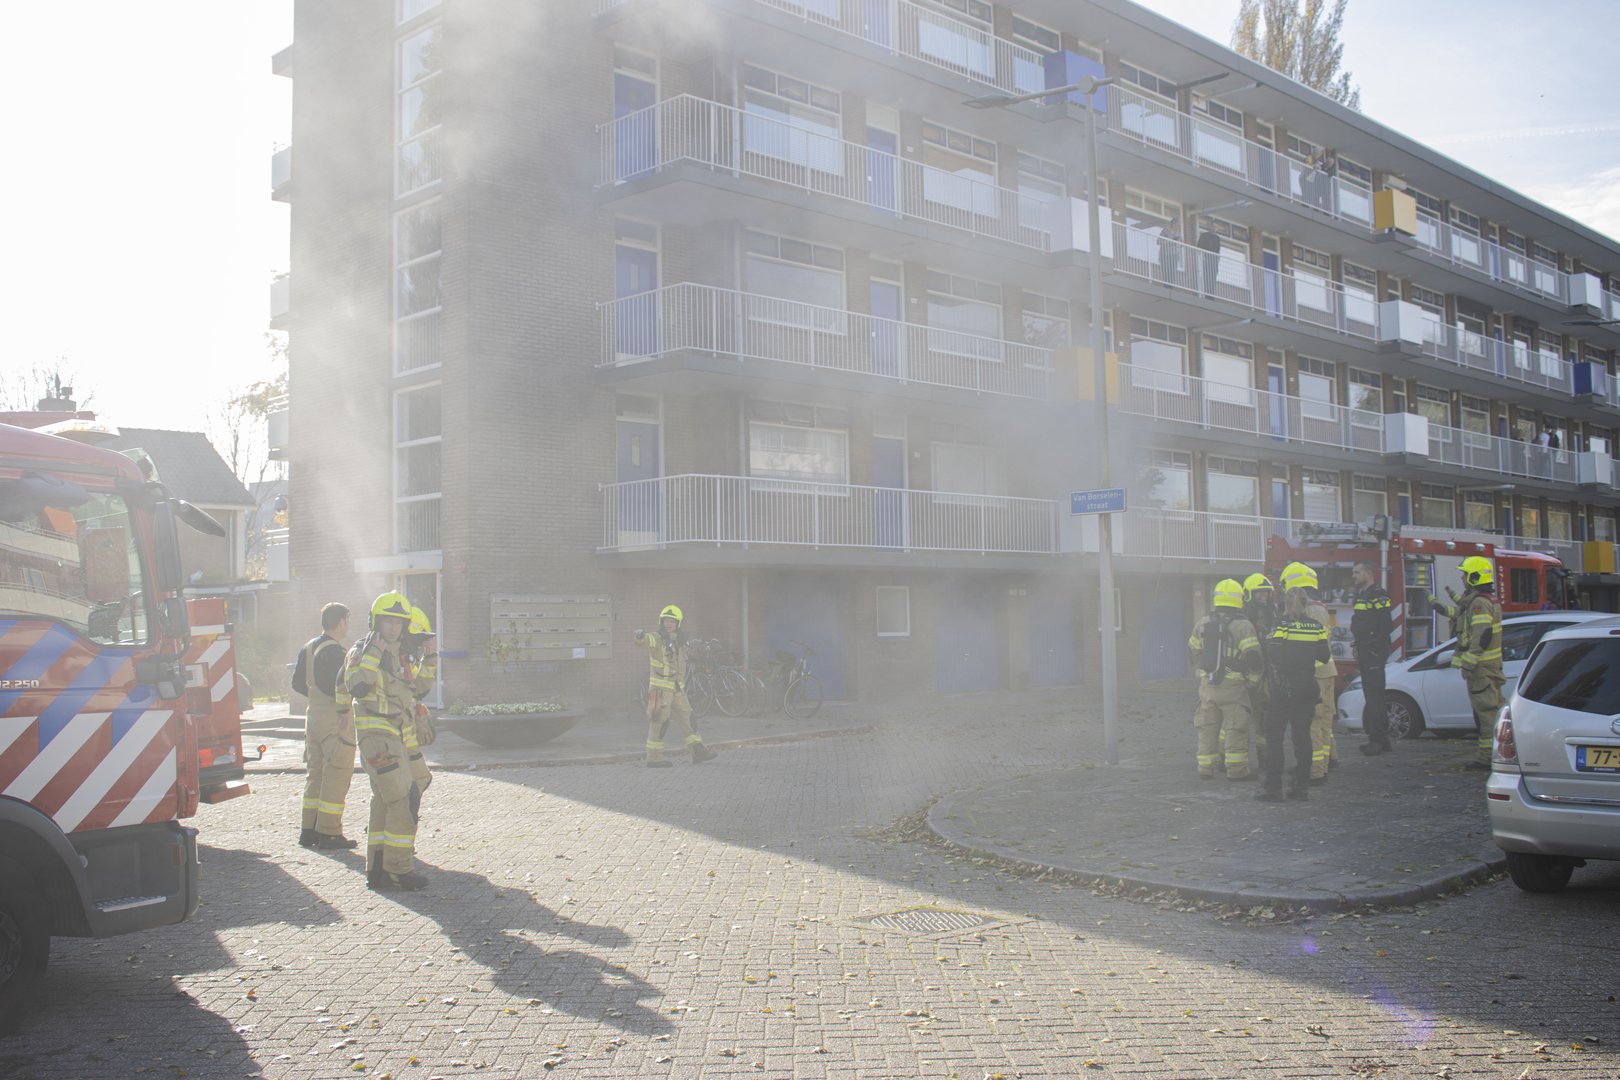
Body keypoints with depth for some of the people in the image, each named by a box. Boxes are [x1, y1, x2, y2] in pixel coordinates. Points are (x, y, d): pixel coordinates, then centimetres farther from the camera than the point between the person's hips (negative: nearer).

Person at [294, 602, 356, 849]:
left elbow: (298, 683, 15)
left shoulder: (308, 648, 12)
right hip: (336, 718, -9)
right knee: (337, 776, -4)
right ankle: (328, 834, -4)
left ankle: (308, 830, 19)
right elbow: (341, 687, -23)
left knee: (315, 773, 16)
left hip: (313, 714, 9)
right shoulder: (334, 650, -16)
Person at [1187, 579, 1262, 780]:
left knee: (1207, 727, 11)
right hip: (1234, 686, -4)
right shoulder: (1243, 626, -9)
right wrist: (1253, 679, 1)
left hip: (1207, 685, 4)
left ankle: (1205, 768, 14)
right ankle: (1237, 769, 2)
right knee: (1236, 729, 2)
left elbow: (1193, 651, 16)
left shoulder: (1201, 625, 6)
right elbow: (1253, 656, -14)